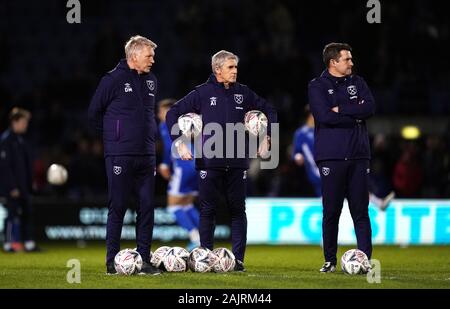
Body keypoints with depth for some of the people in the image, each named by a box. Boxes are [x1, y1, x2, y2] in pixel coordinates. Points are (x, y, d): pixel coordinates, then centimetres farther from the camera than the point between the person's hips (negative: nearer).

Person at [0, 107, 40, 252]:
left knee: (27, 212, 6)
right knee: (13, 212, -6)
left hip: (23, 185, 9)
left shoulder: (20, 139, 14)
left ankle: (29, 243, 9)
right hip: (12, 185, -9)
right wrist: (12, 187, -20)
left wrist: (30, 183, 16)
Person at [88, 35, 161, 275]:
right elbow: (94, 112, 0)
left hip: (146, 155, 6)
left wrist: (149, 134, 15)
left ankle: (144, 260, 8)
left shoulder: (151, 81, 12)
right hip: (119, 156, -6)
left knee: (147, 206, 3)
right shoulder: (113, 80, -7)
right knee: (117, 208, -2)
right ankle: (112, 262, 3)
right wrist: (113, 134, 6)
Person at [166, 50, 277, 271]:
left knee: (238, 211, 2)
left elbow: (269, 111, 21)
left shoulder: (243, 93, 9)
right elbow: (173, 114, 4)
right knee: (208, 211, 2)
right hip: (209, 162, -2)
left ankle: (238, 259, 6)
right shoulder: (203, 93, 1)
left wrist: (266, 138, 12)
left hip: (237, 162, 2)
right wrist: (179, 142, -3)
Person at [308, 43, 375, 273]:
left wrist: (341, 110, -9)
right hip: (331, 156, -3)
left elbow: (370, 107, -2)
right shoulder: (317, 87, 2)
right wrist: (355, 116, -7)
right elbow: (324, 116, -13)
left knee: (360, 211, 0)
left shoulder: (357, 83, 14)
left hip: (358, 155, 3)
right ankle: (330, 260, 10)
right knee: (331, 212, 1)